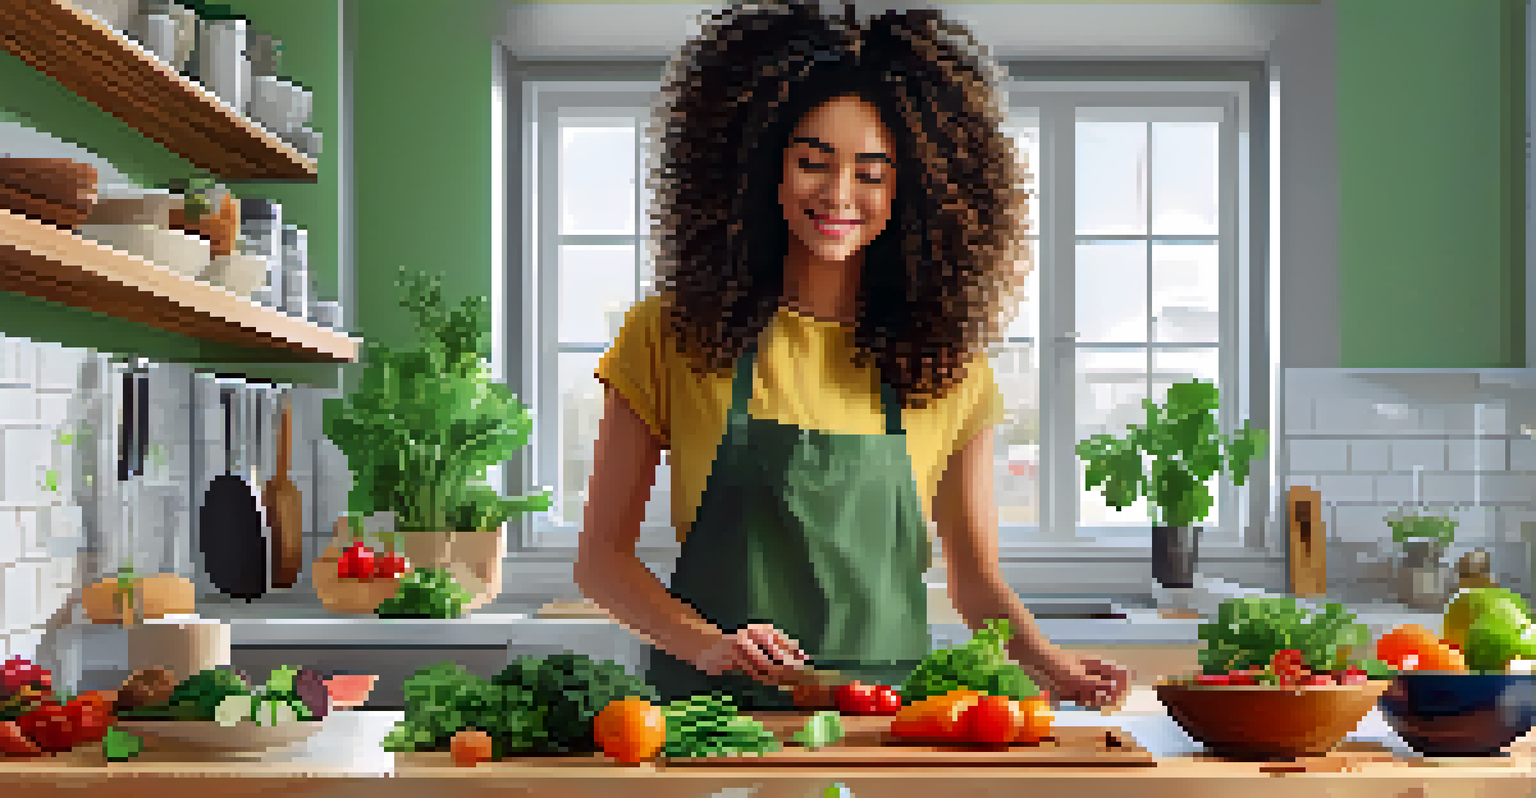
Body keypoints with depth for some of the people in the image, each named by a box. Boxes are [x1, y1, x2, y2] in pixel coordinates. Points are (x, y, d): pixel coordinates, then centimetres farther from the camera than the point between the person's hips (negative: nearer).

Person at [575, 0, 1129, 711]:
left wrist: (1059, 670, -3)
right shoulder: (670, 336, 4)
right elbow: (602, 557, 5)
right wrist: (707, 643, -13)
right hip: (714, 708, -1)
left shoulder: (946, 361, 9)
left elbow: (977, 581, 16)